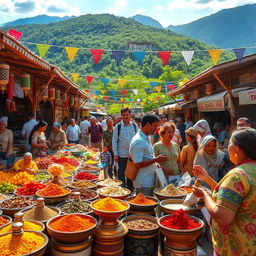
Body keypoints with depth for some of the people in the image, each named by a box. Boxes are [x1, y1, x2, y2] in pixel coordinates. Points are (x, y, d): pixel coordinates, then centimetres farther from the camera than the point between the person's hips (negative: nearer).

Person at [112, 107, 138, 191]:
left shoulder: (134, 126, 3)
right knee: (121, 173, 5)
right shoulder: (118, 126, -2)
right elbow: (114, 141, -1)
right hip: (122, 155, -2)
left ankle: (130, 190, 25)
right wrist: (115, 154, -6)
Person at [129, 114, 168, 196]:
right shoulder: (138, 141, -19)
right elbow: (138, 164, -23)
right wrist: (156, 159, -20)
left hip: (150, 181, 9)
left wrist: (155, 163, 7)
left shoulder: (146, 139, 12)